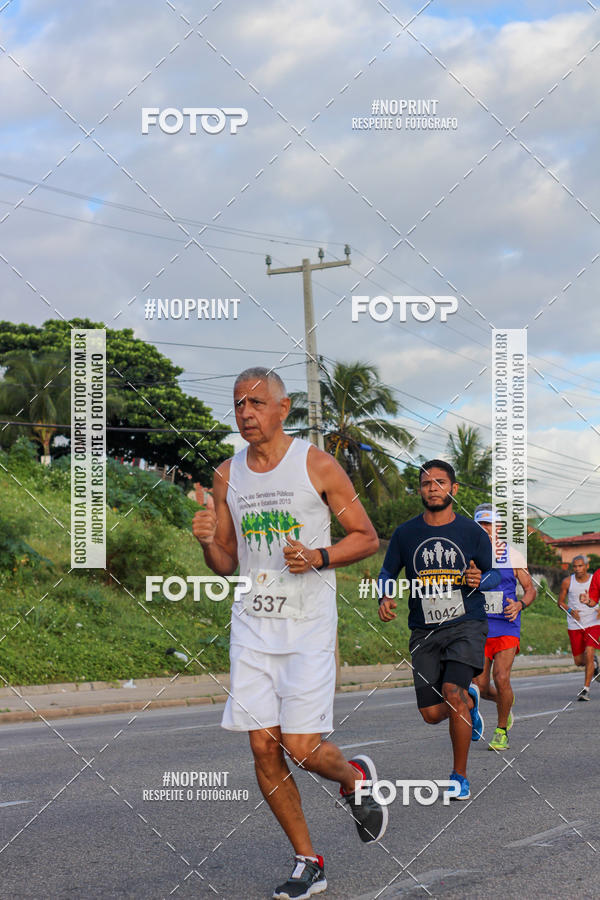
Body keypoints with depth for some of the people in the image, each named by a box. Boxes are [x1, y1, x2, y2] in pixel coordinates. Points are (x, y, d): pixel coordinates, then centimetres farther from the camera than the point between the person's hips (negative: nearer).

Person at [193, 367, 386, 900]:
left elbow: (367, 538, 1)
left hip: (308, 626, -4)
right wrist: (208, 542, -7)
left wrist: (318, 557, -16)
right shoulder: (227, 476, 9)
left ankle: (355, 777, 24)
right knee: (264, 747, -2)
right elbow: (226, 565, 15)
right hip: (252, 624, 4)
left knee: (301, 747, -11)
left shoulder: (317, 465, -4)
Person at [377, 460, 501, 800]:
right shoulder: (406, 533, 5)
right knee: (432, 714, -1)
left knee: (452, 692, -22)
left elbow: (496, 574, 10)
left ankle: (460, 776, -4)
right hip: (425, 632, 3)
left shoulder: (472, 531, 2)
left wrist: (480, 579, -13)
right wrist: (386, 598, -7)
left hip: (466, 624, -2)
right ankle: (469, 700, 37)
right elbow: (387, 573, 14)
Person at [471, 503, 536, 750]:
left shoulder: (512, 555, 4)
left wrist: (520, 604, -11)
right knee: (480, 687, -1)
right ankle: (505, 702, 34)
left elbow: (530, 589, 8)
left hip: (506, 626, -2)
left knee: (501, 678, -16)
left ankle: (502, 731, 3)